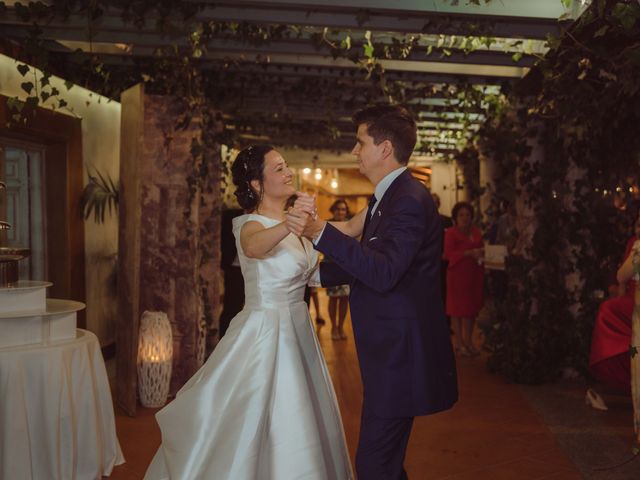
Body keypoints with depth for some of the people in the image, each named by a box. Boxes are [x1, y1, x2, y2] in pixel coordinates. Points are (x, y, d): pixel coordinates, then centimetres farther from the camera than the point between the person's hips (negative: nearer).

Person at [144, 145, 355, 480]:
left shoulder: (289, 224, 8)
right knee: (250, 428, 0)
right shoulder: (251, 224, -17)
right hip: (265, 334, -8)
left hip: (296, 331, 8)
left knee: (295, 423, 18)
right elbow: (254, 247, -42)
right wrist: (289, 225, -61)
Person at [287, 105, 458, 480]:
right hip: (391, 348, 10)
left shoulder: (409, 200, -19)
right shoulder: (387, 197, 13)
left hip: (400, 350, -10)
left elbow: (383, 273, -30)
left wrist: (320, 232, -35)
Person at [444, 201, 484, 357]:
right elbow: (448, 253, -15)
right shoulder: (451, 232, -6)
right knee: (457, 308, 0)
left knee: (472, 307, 10)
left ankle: (468, 341, 23)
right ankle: (459, 343, 8)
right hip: (458, 274, -6)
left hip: (475, 274, 6)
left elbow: (481, 249, 21)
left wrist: (482, 252, -2)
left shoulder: (476, 232, 12)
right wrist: (469, 253, -22)